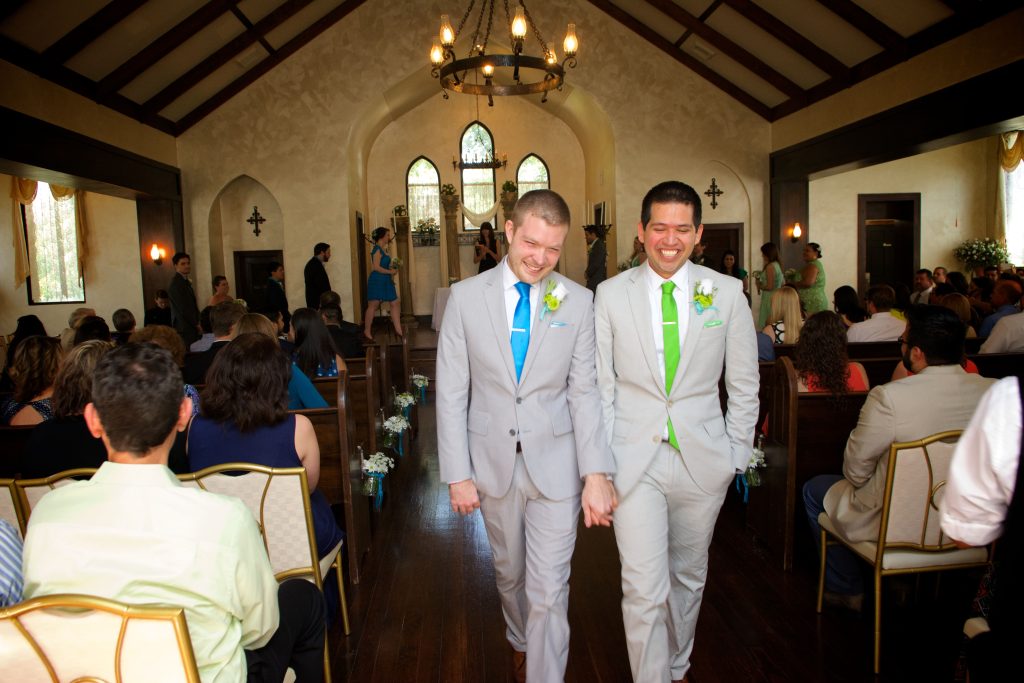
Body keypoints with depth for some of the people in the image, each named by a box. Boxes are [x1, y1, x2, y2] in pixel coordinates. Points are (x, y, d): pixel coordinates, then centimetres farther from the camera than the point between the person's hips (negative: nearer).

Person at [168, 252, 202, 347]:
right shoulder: (175, 283, -11)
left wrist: (197, 323, 9)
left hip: (192, 327, 8)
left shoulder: (185, 281, 17)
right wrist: (196, 324, -8)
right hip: (184, 329, -8)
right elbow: (183, 308, -14)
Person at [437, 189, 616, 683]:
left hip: (555, 465, -1)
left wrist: (597, 473, -13)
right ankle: (520, 642, 51)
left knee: (549, 590, 2)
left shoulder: (577, 301, -4)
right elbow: (451, 392, -4)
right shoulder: (466, 296, -5)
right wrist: (458, 474, -7)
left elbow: (584, 392, -5)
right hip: (494, 462, 2)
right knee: (509, 572, 23)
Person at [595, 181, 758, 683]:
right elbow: (600, 385, 0)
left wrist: (736, 453, 3)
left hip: (702, 459, 2)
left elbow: (744, 384, 6)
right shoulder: (611, 294, -2)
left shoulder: (727, 293, -1)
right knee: (644, 588, -3)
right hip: (634, 460, -1)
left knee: (688, 577, 19)